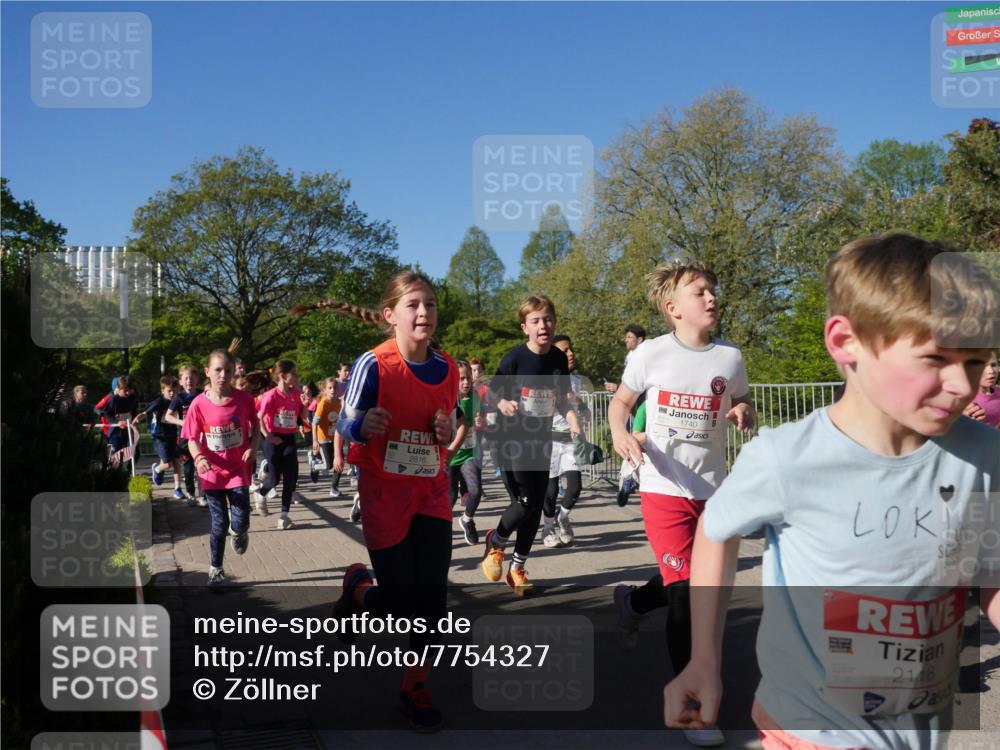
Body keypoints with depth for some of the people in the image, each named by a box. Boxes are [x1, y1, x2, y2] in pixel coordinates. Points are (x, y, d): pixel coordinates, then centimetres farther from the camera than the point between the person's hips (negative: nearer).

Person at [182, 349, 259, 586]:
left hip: (238, 468, 0)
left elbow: (255, 427, 5)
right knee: (219, 524, 5)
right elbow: (192, 439, -4)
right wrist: (198, 458, -23)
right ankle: (215, 568, 26)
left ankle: (239, 533, 31)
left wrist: (253, 447, -14)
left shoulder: (244, 399, -9)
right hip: (212, 471, 0)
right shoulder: (199, 404, -10)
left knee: (240, 521, -8)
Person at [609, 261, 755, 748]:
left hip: (712, 489, 4)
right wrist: (619, 433, -17)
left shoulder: (730, 357, 0)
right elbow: (620, 402, 4)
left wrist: (744, 412, -11)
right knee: (684, 594, -4)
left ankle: (633, 602, 48)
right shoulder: (650, 355, -7)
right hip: (664, 487, -4)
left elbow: (745, 410, 13)